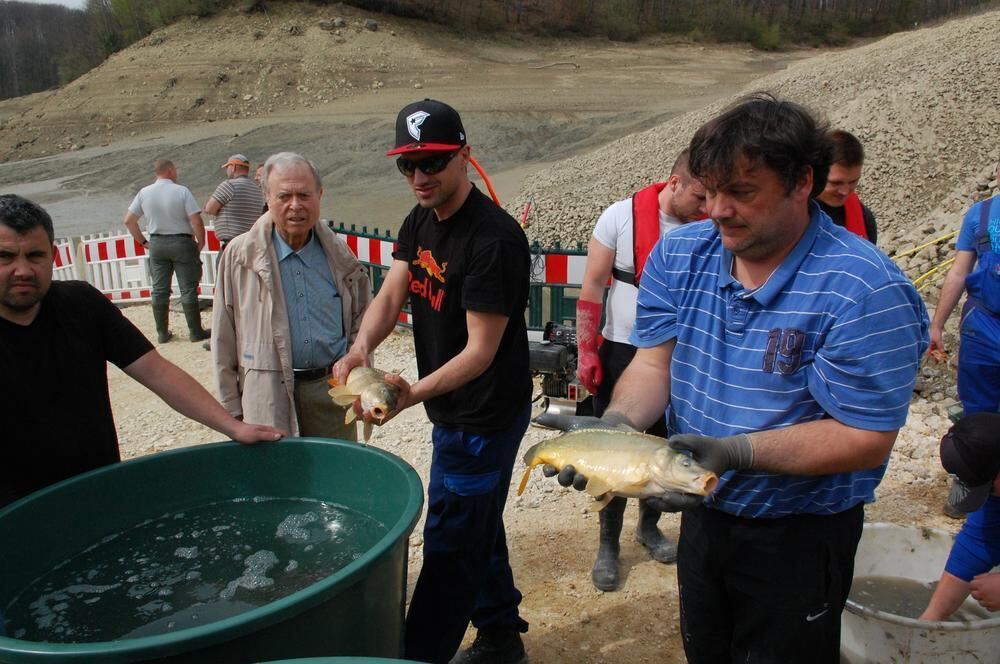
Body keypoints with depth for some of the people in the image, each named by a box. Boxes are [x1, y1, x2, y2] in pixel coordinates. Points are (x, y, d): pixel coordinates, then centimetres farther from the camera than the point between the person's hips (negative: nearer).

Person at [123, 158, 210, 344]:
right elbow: (196, 221, -17)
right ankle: (196, 332, 6)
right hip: (182, 242, -4)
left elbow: (129, 220, 4)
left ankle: (162, 333, 16)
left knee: (159, 290, 10)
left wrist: (143, 241, 12)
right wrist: (201, 242, -4)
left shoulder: (144, 193, 2)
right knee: (188, 290, 1)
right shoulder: (182, 191, -11)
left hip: (156, 243, 4)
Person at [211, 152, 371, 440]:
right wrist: (231, 408, 0)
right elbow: (224, 340, 0)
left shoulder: (339, 254, 5)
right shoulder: (239, 254, -4)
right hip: (268, 397, -2)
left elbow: (360, 321, 13)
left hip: (332, 388, 3)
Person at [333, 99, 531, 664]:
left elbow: (481, 350, -25)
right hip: (453, 412, 9)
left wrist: (414, 393, -37)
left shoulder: (494, 239, -24)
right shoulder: (420, 221, 4)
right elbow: (391, 295, -3)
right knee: (477, 528, 22)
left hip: (485, 416, -9)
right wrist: (362, 348, -22)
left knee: (450, 544, 3)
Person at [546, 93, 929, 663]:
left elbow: (866, 439, -24)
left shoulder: (866, 292, -25)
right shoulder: (678, 254, -6)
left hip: (800, 536, -5)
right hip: (703, 514, 5)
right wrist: (616, 425, -26)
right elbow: (654, 364, -6)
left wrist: (735, 452, -34)